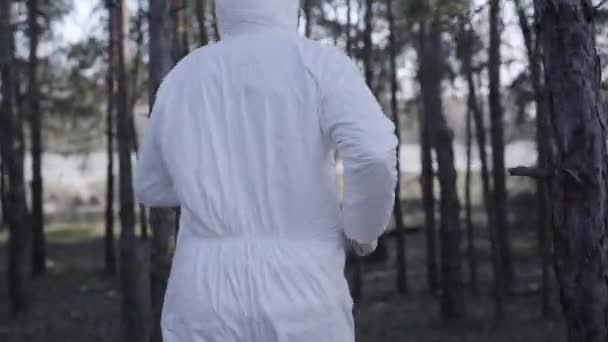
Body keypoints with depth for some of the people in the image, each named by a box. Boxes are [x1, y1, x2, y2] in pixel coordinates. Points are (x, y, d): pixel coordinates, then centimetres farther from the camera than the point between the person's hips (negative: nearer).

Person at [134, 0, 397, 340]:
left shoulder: (181, 81, 11)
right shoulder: (320, 63, -2)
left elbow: (153, 187, 23)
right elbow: (374, 153, -20)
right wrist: (365, 227, 2)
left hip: (209, 298, 3)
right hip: (299, 299, -2)